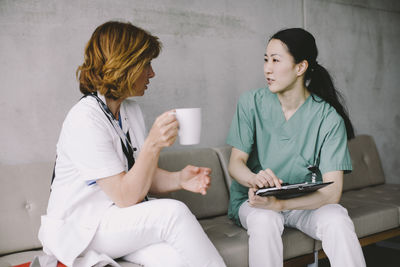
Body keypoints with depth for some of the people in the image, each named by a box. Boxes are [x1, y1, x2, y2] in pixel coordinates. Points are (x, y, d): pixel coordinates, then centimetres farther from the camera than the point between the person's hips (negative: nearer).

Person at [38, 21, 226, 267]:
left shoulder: (131, 110, 8)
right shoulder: (85, 120, -19)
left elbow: (143, 178, 10)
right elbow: (125, 196, -21)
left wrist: (179, 179, -10)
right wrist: (153, 144, -31)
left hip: (125, 222, 7)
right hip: (79, 229, -6)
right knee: (174, 212, -26)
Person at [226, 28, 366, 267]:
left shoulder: (328, 118, -10)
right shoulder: (251, 103, -5)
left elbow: (332, 191, -17)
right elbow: (236, 162, -7)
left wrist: (278, 203, -33)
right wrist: (254, 179, -33)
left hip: (306, 202, 0)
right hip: (253, 201, 0)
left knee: (338, 220, -29)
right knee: (265, 220, -33)